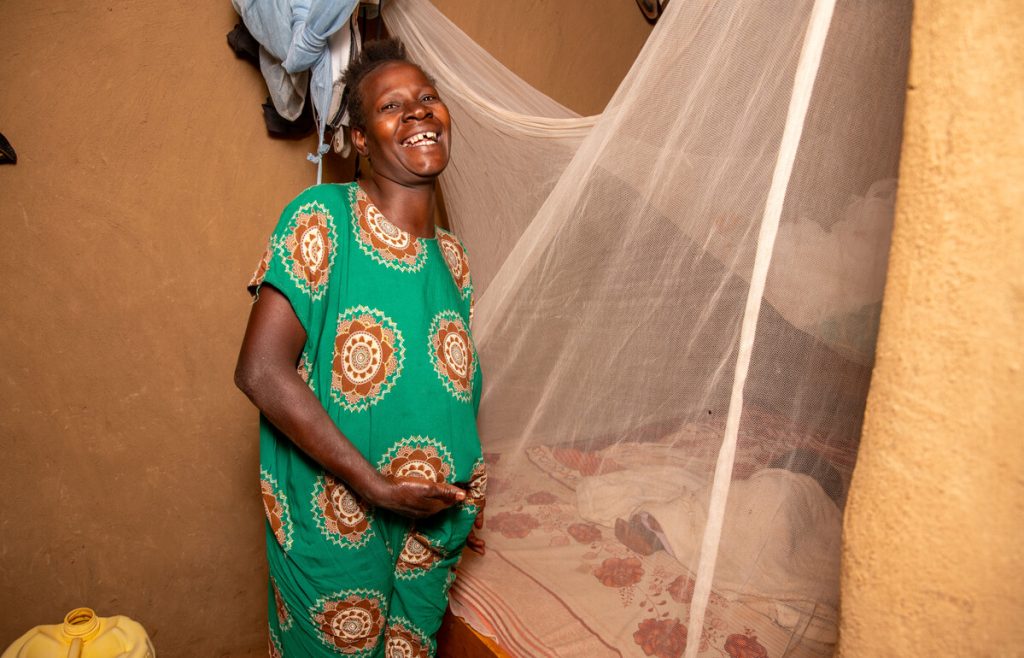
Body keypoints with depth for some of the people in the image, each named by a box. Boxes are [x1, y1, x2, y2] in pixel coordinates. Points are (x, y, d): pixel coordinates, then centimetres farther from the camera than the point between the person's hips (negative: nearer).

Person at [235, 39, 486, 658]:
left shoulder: (452, 257, 3)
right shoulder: (322, 220, -16)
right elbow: (261, 371, -23)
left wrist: (462, 498, 4)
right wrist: (378, 487, -22)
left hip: (430, 529, 6)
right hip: (334, 523, -5)